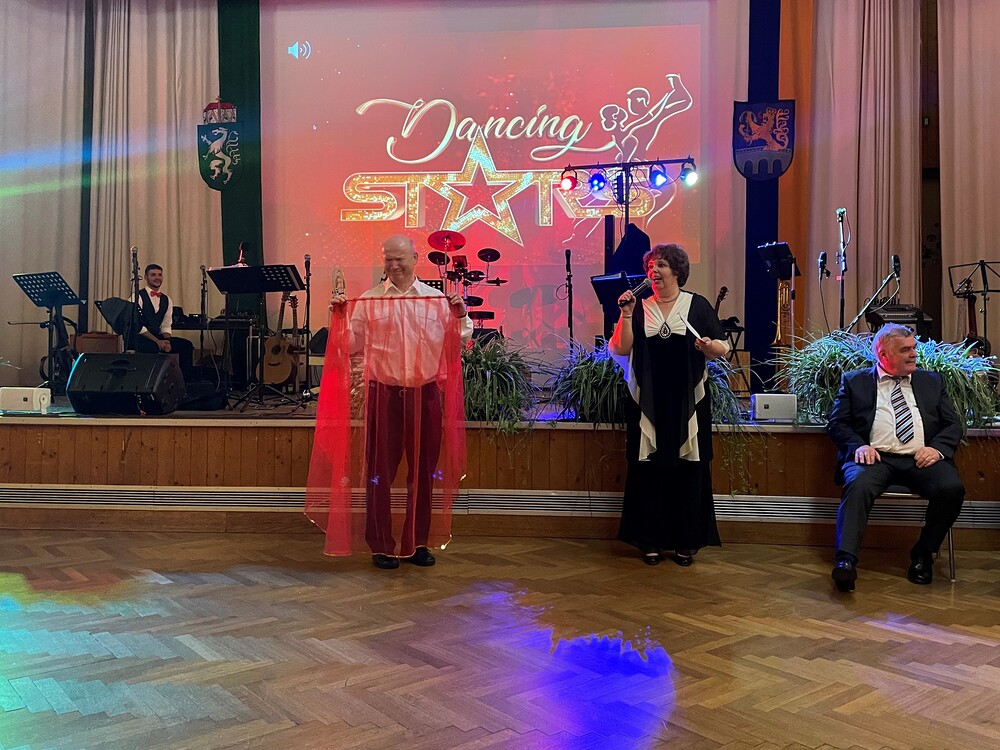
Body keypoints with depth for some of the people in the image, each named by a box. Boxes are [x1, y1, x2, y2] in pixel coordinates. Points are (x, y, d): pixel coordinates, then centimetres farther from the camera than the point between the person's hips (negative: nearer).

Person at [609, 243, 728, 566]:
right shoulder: (640, 308, 8)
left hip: (688, 402, -1)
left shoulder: (697, 305, 4)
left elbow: (722, 348, 3)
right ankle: (652, 541, 12)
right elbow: (621, 349, -1)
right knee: (649, 470, 2)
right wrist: (626, 314, -9)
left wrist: (709, 345, -18)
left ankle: (687, 542, 13)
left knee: (688, 469, 1)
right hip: (648, 403, 1)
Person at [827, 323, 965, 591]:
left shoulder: (932, 381, 23)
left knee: (952, 487, -28)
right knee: (858, 486, -34)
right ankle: (845, 562, -42)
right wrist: (858, 446, -11)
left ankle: (923, 554, -7)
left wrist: (937, 448, -4)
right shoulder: (854, 382, 16)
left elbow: (953, 424, 18)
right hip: (876, 457, -2)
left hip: (922, 459, 2)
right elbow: (836, 423, 9)